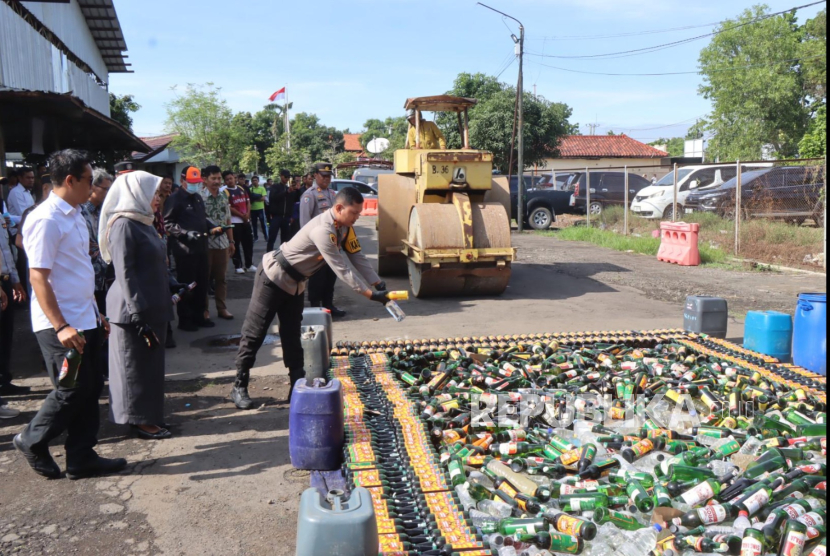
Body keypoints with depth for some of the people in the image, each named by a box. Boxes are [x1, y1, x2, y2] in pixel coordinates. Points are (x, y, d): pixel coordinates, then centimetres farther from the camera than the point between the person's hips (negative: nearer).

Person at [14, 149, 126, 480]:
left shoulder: (74, 216, 12)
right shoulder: (46, 220, -16)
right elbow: (38, 278, -20)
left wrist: (96, 315, 18)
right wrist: (60, 326, -25)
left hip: (84, 322, 9)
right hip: (61, 326, -9)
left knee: (90, 388, 11)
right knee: (72, 390, -1)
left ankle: (81, 458, 21)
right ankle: (32, 441, 22)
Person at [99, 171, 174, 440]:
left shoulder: (144, 222, 13)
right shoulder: (123, 225, -16)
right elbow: (125, 274, -20)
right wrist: (140, 315, -22)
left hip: (153, 307, 9)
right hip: (134, 310, -9)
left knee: (150, 364, 15)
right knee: (136, 366, 3)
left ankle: (148, 416, 26)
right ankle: (139, 421, 13)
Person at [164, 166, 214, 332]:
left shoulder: (198, 198, 17)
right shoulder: (175, 199, -10)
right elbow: (167, 224, -15)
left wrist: (211, 227, 9)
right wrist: (185, 233, -23)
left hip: (201, 247, 8)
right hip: (184, 249, -8)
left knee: (202, 283, 13)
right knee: (186, 284, 0)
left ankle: (199, 316, 25)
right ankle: (184, 319, 10)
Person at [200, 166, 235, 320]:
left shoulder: (224, 197, 9)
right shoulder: (199, 197, -9)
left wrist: (231, 241, 13)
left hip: (222, 242, 5)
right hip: (206, 242, -5)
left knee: (221, 277, 11)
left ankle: (221, 307, 20)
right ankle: (204, 309, 15)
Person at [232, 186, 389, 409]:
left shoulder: (345, 228, -3)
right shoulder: (323, 230, -32)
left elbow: (359, 258, -3)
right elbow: (342, 269, -31)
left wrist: (380, 286, -14)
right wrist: (370, 294, -29)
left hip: (294, 284, 9)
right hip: (274, 277, -9)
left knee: (292, 335, 10)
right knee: (254, 333, 0)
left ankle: (298, 386, 14)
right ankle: (239, 387, 9)